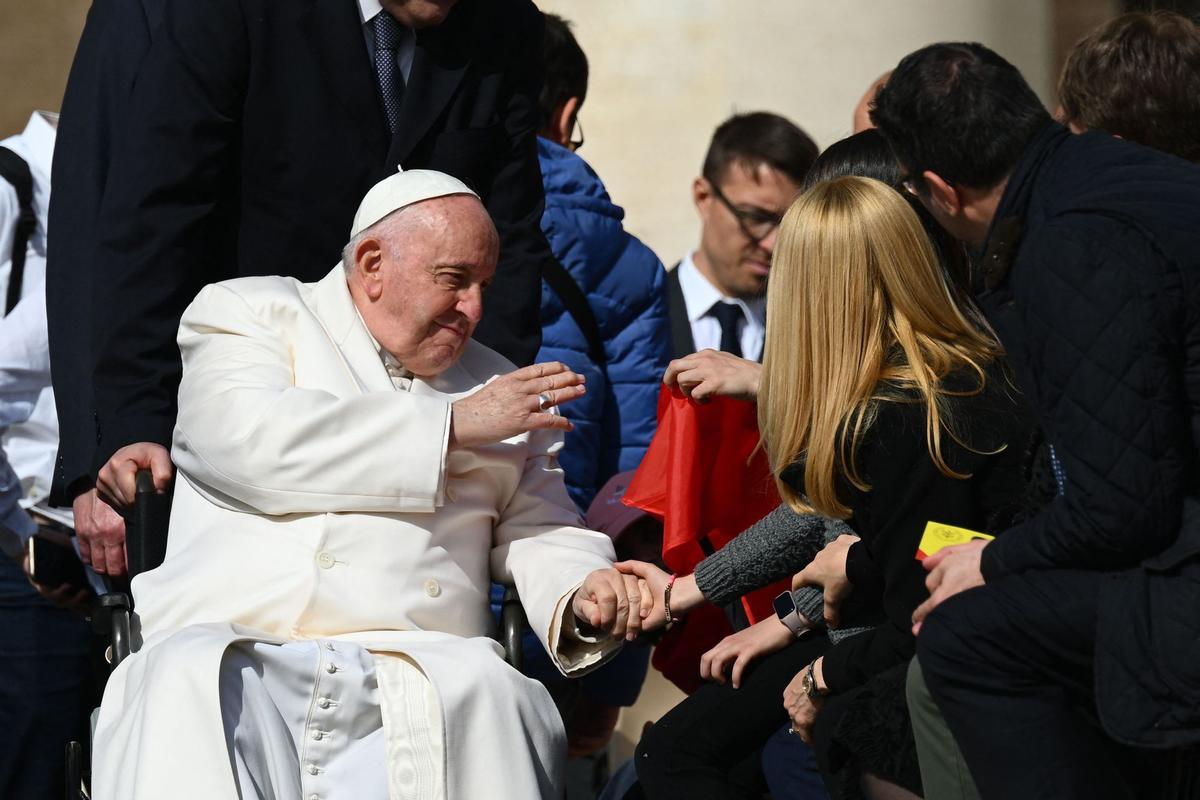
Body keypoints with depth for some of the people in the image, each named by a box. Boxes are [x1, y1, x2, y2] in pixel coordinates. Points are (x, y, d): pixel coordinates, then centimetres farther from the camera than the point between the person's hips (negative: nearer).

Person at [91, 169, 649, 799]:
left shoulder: (499, 387, 29)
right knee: (180, 689, -37)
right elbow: (245, 441, -5)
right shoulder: (247, 312, 15)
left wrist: (582, 596, -5)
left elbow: (542, 531, 21)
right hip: (237, 653, -3)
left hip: (417, 671, 3)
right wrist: (450, 425, 0)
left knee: (496, 700, -32)